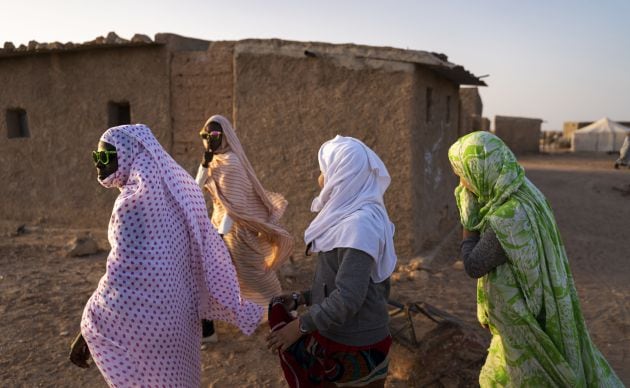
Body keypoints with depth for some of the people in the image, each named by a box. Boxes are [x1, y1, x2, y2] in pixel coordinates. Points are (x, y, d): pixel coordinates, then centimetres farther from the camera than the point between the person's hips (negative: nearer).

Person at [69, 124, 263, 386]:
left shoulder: (135, 200, -22)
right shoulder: (171, 189, 3)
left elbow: (122, 276, -22)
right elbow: (208, 255, 6)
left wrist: (88, 331, -13)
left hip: (145, 316, -8)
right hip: (177, 310, 8)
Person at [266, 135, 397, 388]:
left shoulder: (359, 224, -25)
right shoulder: (351, 217, 5)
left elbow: (348, 298, -27)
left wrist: (301, 326, -19)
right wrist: (302, 298, 7)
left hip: (354, 346, -8)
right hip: (337, 337, 8)